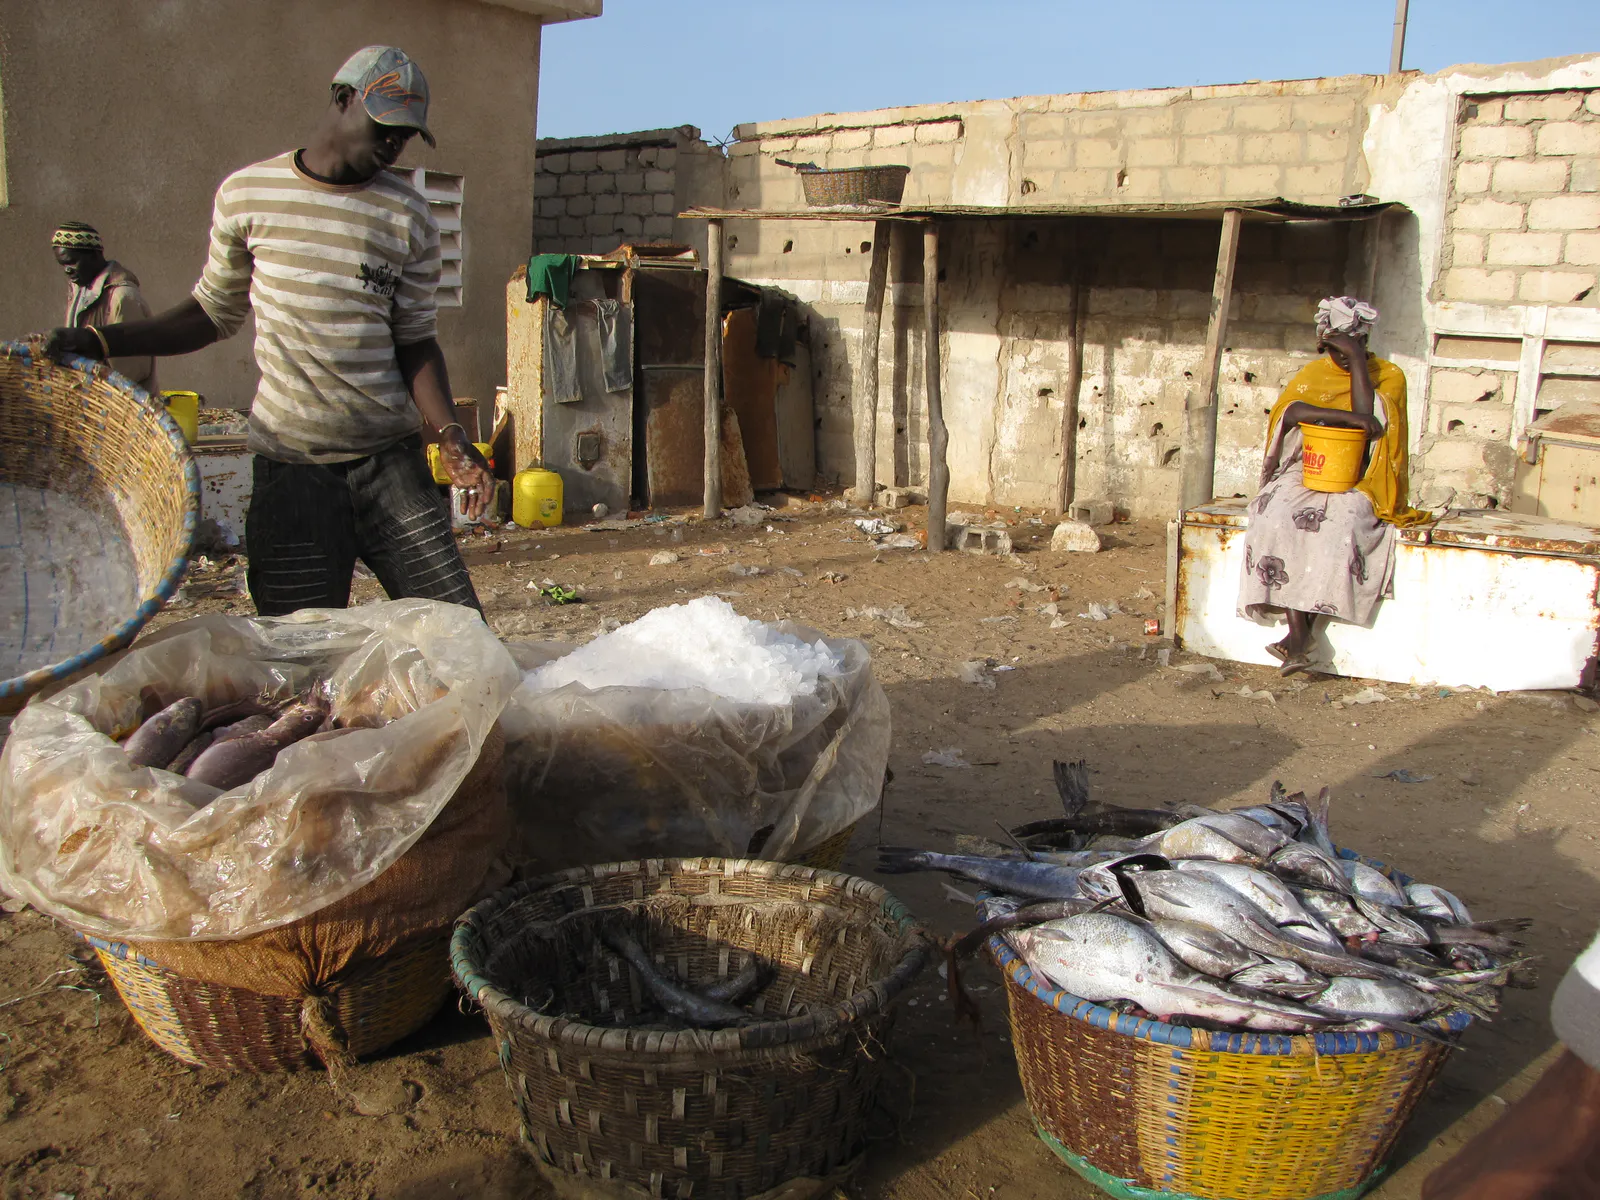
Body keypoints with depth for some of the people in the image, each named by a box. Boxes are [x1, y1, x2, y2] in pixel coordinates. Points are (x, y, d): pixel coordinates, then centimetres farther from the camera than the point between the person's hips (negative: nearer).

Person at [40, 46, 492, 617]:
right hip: (291, 465, -1)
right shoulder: (247, 194, 6)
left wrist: (451, 436, -8)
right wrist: (101, 341, 7)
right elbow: (215, 312, 16)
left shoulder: (410, 218, 6)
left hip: (391, 454, 1)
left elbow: (415, 341, 8)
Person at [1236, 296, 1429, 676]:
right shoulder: (1312, 374, 12)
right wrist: (1348, 417, -20)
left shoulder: (1388, 376, 5)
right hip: (1306, 473, 2)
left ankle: (1304, 631, -30)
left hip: (1358, 484, -2)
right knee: (1277, 516, -30)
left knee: (1343, 521, -35)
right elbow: (1291, 411, -10)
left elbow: (1369, 421, -14)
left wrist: (1358, 360, -11)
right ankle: (1297, 629, -33)